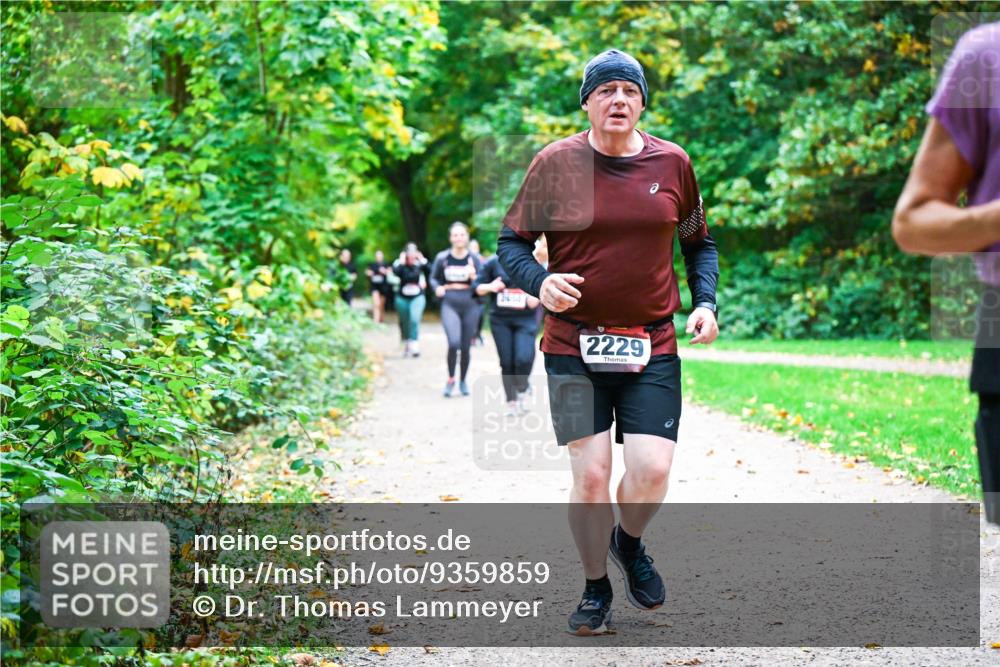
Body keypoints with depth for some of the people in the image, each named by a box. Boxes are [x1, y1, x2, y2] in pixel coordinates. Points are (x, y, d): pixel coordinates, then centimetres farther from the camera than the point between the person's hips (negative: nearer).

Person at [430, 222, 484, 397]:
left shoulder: (474, 259, 1)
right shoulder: (442, 258, 0)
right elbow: (433, 278, 14)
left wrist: (473, 277, -17)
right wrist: (437, 288, -7)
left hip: (470, 305, 1)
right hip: (450, 305, -1)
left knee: (465, 347, 7)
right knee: (454, 342, -20)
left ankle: (463, 381, 29)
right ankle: (450, 379, 1)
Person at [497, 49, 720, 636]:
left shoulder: (673, 163, 4)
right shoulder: (555, 163, -3)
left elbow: (699, 243, 17)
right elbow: (511, 242, 4)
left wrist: (705, 303, 2)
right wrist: (540, 281, -16)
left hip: (653, 348, 1)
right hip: (574, 346, -1)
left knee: (652, 470, -9)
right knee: (590, 474, -3)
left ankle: (629, 543, 26)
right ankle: (596, 588, 20)